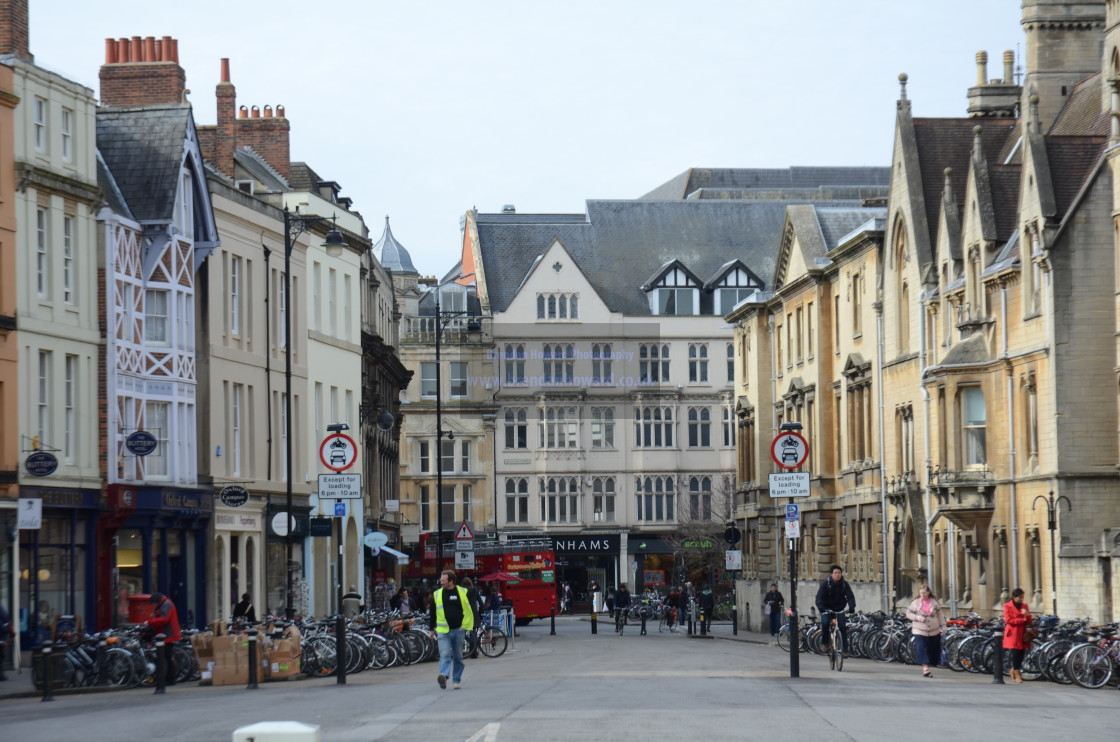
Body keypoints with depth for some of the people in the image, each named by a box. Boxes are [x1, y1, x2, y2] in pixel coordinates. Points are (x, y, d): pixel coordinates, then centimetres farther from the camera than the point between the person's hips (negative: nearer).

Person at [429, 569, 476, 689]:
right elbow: (432, 613, 14)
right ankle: (443, 676, -33)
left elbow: (470, 610, 4)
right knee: (445, 655, -17)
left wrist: (466, 625, -3)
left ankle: (457, 680, 17)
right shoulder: (437, 594, 6)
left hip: (458, 630, 0)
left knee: (458, 657, 8)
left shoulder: (463, 593, 1)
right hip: (443, 630, 0)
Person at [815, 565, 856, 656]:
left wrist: (851, 607, -34)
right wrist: (820, 607, -41)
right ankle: (824, 643, -5)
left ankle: (845, 650, -5)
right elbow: (819, 597, -21)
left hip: (839, 609, 2)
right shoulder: (825, 583, -14)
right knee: (825, 623, -26)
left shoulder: (844, 584, -7)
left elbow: (850, 596, -14)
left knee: (843, 627, -11)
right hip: (827, 609, -2)